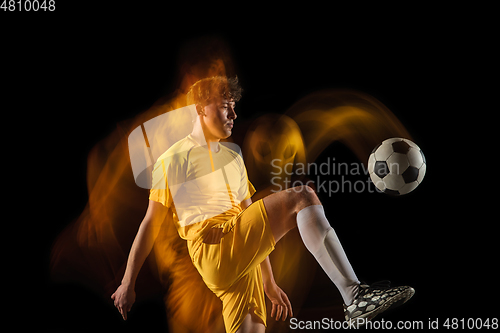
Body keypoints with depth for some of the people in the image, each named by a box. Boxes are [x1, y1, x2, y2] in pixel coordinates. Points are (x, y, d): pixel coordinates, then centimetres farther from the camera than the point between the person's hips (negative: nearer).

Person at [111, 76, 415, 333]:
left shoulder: (232, 155, 28)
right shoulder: (172, 160, 9)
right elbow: (151, 224, 8)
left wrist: (269, 282, 26)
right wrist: (128, 284, 4)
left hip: (243, 260, 7)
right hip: (213, 249, -7)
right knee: (303, 197, -20)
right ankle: (356, 296, -28)